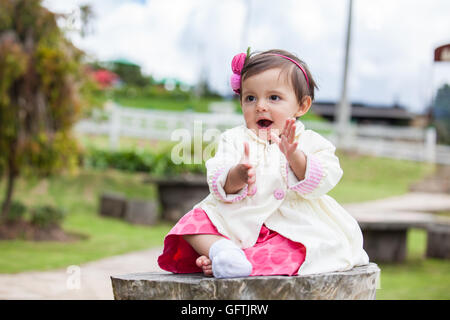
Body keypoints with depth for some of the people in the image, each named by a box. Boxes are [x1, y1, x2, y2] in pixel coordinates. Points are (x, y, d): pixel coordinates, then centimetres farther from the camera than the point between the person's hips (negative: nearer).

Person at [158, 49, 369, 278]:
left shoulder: (310, 143, 4)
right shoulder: (234, 139, 6)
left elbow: (324, 180, -12)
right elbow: (218, 186, -6)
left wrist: (294, 156, -29)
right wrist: (236, 178, -31)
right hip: (237, 221, 2)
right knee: (195, 220, -16)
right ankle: (219, 248, -42)